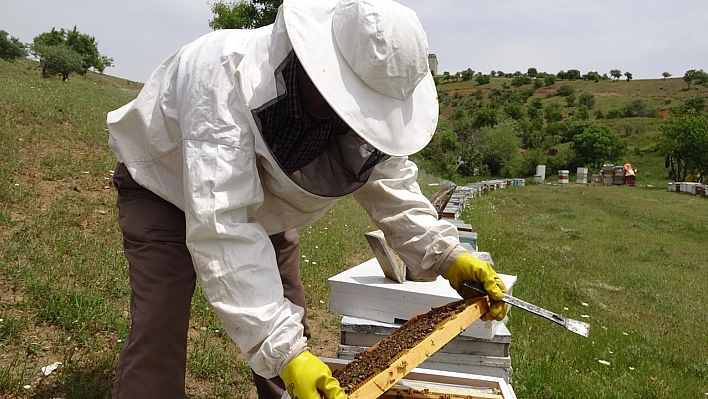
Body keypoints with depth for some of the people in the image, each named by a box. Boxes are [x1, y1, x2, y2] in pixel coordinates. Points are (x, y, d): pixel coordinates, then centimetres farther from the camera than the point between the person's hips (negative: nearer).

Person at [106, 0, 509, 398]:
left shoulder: (360, 95, -20)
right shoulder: (229, 80, -41)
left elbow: (389, 181, -10)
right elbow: (220, 227, -47)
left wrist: (445, 253, -24)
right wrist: (281, 349, -51)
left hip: (258, 200, 6)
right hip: (166, 189, -5)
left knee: (289, 330, 5)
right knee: (159, 337, -16)